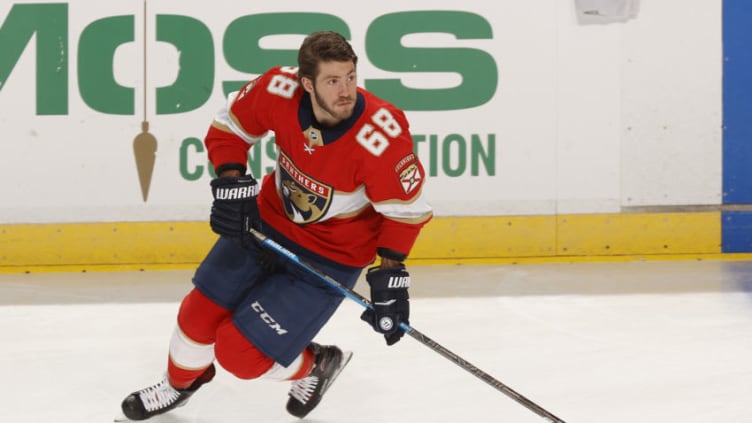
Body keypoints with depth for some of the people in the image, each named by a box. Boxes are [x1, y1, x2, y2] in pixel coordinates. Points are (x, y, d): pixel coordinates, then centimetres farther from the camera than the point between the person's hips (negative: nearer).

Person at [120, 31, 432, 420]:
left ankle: (314, 366, 22)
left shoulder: (383, 135, -33)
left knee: (238, 352, -9)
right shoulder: (279, 91, -22)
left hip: (330, 258, -4)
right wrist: (230, 182, -15)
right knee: (200, 315, 10)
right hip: (267, 222, 4)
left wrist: (390, 276, -20)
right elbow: (229, 125, -2)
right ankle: (181, 382, 44)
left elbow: (405, 209, -19)